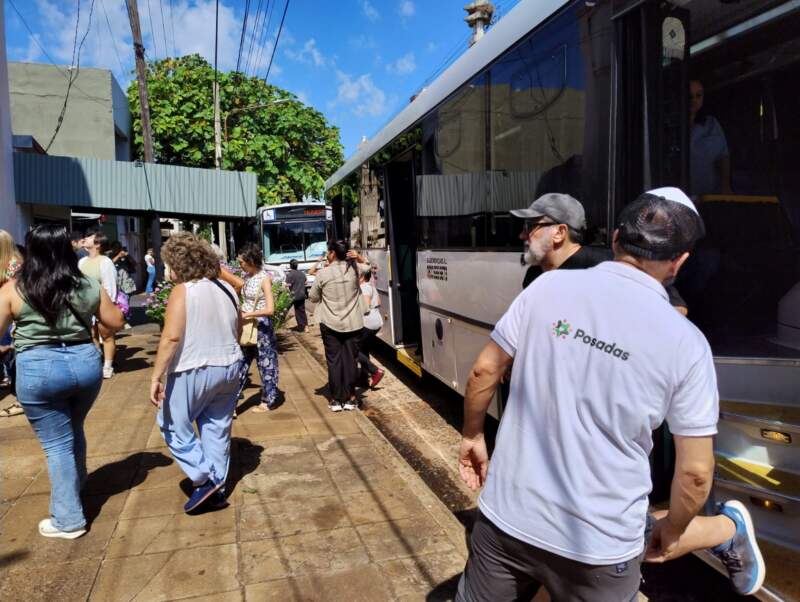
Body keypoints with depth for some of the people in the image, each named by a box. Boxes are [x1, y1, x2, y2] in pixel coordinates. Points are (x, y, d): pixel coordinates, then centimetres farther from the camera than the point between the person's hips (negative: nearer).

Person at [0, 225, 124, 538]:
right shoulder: (89, 287, 1)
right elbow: (116, 323, 8)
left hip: (38, 370, -3)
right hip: (85, 362, 3)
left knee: (57, 444, 6)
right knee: (73, 430, 26)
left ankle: (69, 520, 14)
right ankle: (75, 485, 46)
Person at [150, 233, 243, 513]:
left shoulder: (183, 291, -14)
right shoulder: (227, 289, 6)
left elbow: (171, 337, -21)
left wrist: (156, 377, -15)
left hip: (193, 371, -6)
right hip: (228, 368, 7)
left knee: (173, 424, 13)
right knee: (218, 428, 14)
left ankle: (203, 479, 8)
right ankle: (216, 487, 23)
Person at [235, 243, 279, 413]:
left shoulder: (264, 278, -16)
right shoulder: (247, 276, 6)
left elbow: (270, 309, -25)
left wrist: (246, 314, -19)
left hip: (262, 327, -7)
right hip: (247, 326, 7)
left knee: (265, 364, 7)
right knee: (240, 364, 7)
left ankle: (269, 401, 21)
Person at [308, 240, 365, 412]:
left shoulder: (323, 273, -11)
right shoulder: (354, 268, -4)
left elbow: (313, 297, 2)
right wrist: (356, 256, 17)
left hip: (330, 324, -2)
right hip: (353, 323, 2)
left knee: (334, 361, 6)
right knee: (351, 360, 8)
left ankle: (336, 400, 11)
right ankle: (350, 398, 13)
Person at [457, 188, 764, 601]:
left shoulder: (550, 285, -7)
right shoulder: (686, 343, -10)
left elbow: (485, 370, -3)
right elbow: (695, 471, -5)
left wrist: (472, 436, 13)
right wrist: (672, 531, 13)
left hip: (506, 517, 2)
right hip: (598, 549, -1)